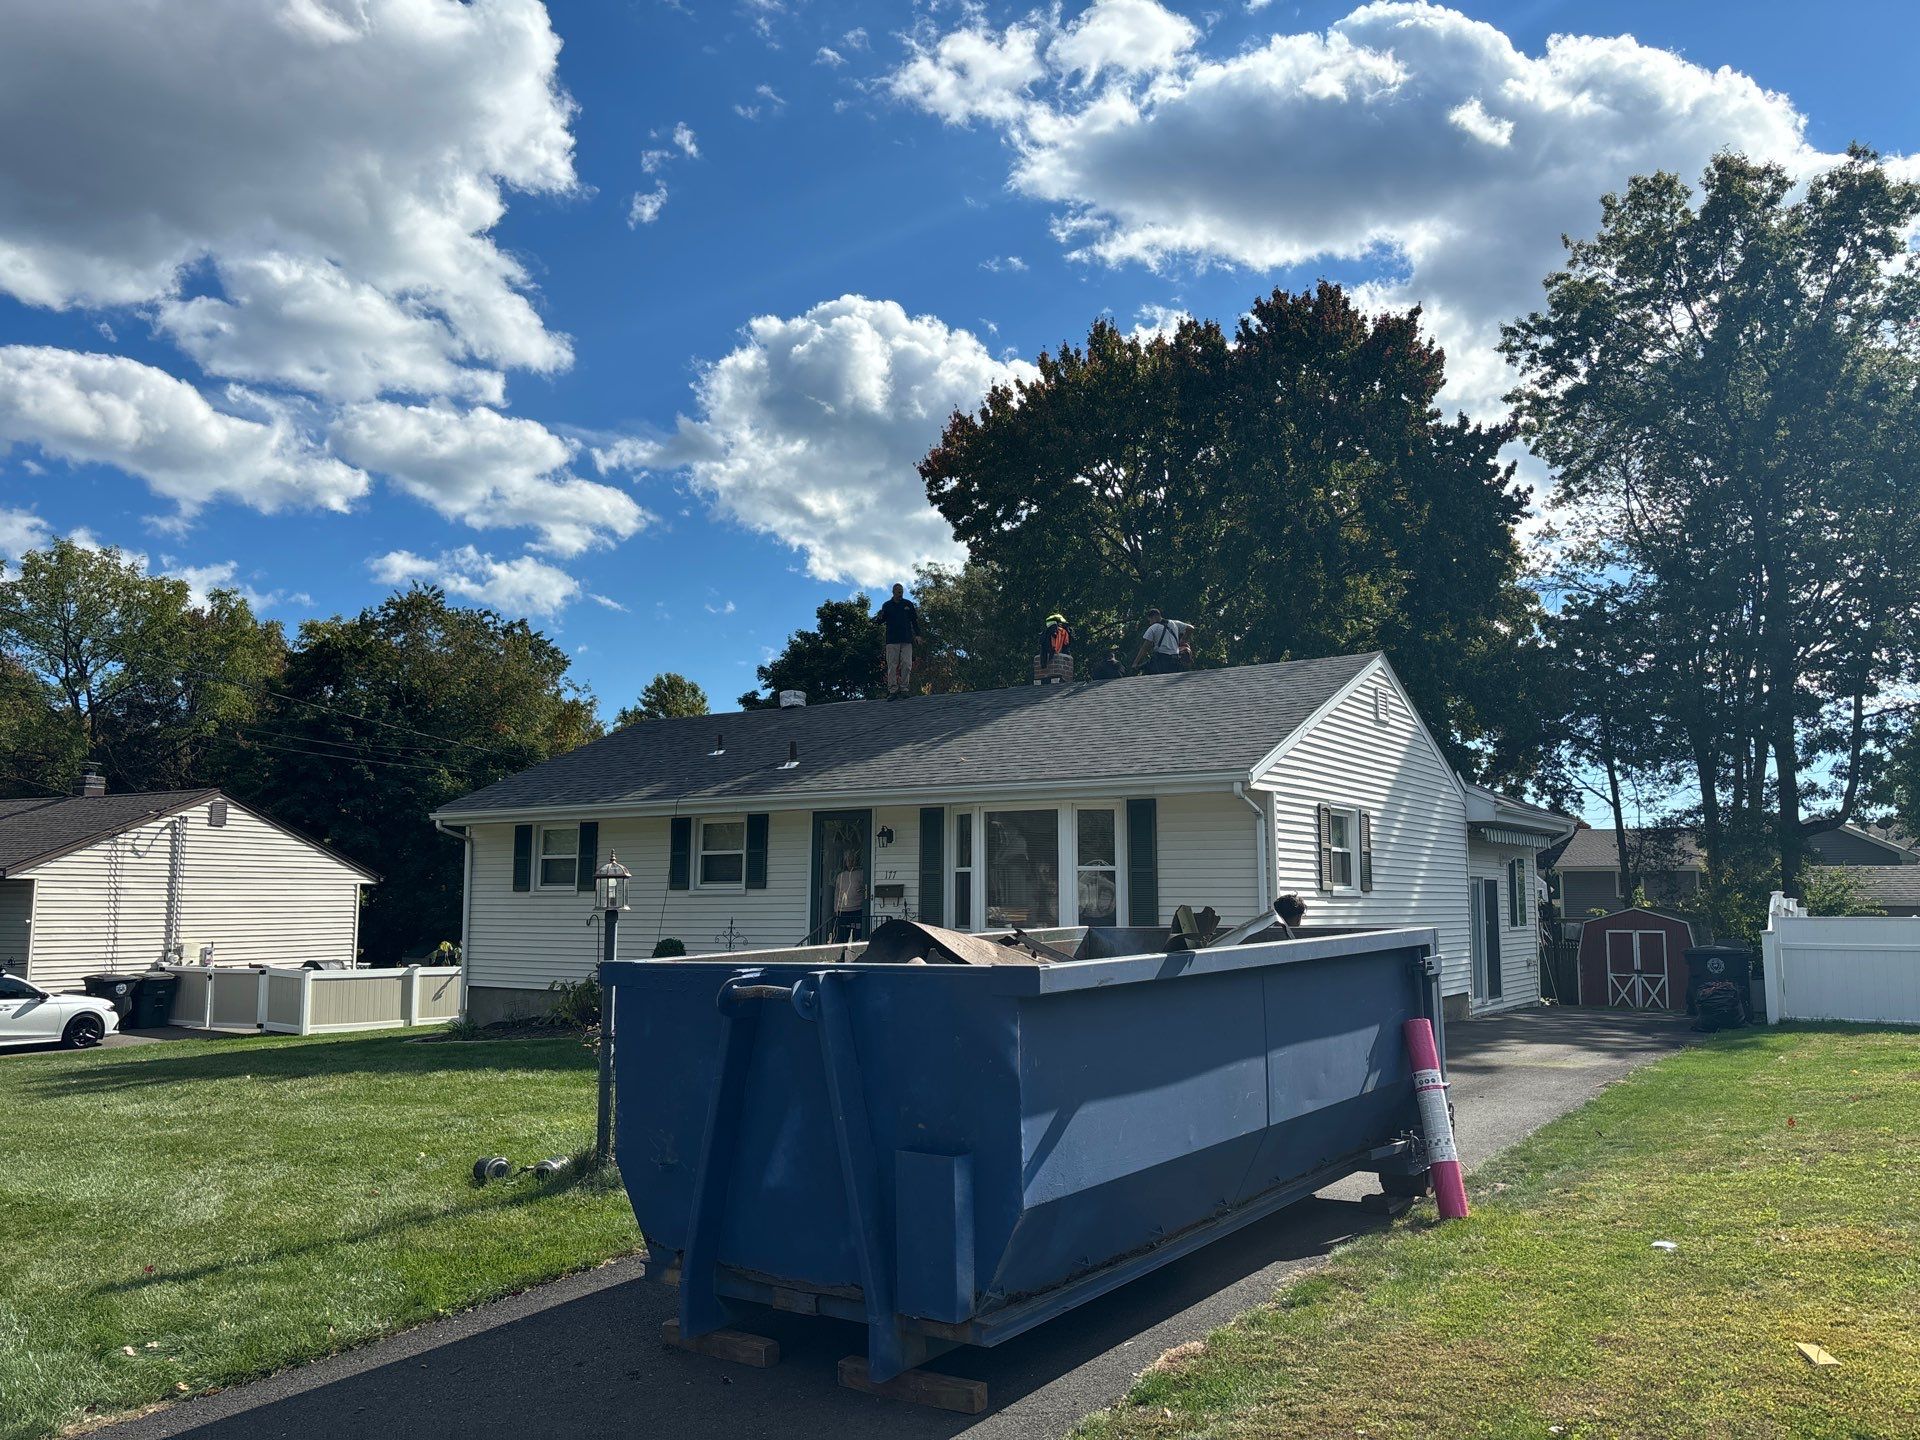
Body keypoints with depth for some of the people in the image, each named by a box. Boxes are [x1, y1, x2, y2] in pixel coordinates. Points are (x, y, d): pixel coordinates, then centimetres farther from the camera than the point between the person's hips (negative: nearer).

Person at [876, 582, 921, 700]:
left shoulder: (908, 604, 12)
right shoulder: (887, 605, 11)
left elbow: (914, 620, 14)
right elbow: (881, 621, 11)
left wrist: (917, 634, 5)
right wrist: (880, 618, -13)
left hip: (907, 640, 1)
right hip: (892, 640, -1)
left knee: (906, 664, -5)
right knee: (892, 665, -6)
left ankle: (904, 688, -1)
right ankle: (892, 690, -7)